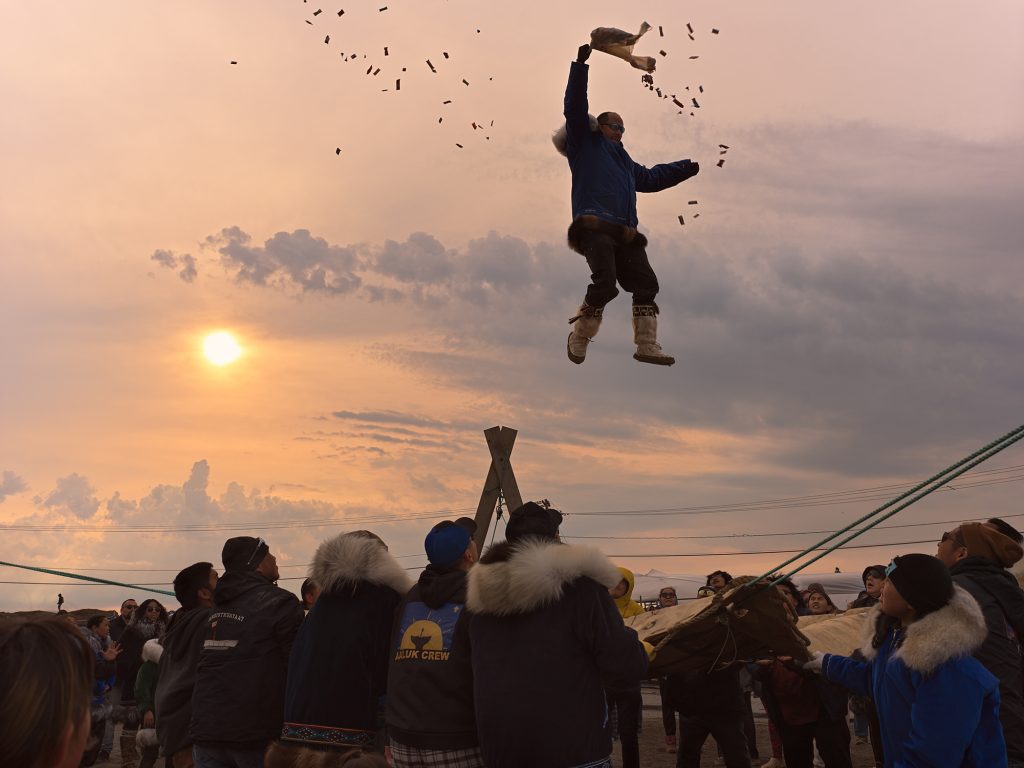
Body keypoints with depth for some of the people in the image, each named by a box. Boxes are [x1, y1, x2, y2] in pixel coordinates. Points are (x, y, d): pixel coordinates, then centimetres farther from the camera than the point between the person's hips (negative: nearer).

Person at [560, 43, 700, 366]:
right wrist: (580, 66, -3)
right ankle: (579, 338, -7)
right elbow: (575, 107, 4)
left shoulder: (625, 161, 36)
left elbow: (650, 178, 48)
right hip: (594, 226, -8)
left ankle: (647, 345, -6)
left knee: (646, 284, -6)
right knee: (605, 284, -24)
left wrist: (685, 168, 46)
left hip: (624, 233, 8)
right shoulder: (586, 143, 15)